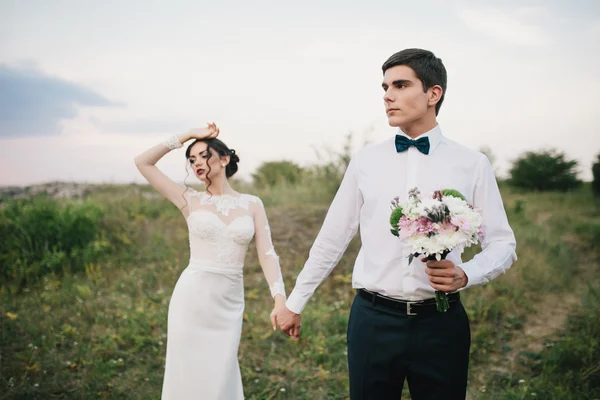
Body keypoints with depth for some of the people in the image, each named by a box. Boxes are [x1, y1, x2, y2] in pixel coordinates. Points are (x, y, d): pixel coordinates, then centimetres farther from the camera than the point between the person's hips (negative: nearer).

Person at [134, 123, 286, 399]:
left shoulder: (252, 204, 4)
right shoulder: (190, 200, 1)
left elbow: (267, 253, -3)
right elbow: (142, 162, -3)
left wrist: (280, 299, -16)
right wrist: (188, 136, -2)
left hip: (229, 303, 1)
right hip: (192, 297, -1)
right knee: (189, 375, 6)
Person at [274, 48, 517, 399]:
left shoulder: (472, 164, 0)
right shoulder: (365, 161, 3)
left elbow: (502, 244, 3)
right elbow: (332, 239, 8)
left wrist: (466, 275, -16)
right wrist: (295, 303, 12)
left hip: (441, 321, 0)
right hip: (373, 319, 1)